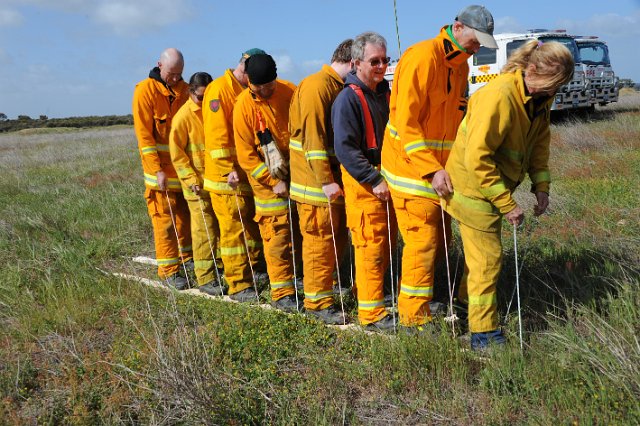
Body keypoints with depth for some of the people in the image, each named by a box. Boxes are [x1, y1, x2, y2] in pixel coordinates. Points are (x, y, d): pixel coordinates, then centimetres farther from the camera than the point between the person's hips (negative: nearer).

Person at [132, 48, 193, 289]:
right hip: (161, 169, -5)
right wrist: (157, 170, -16)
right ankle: (169, 271, 5)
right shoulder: (145, 91, -8)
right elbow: (144, 135, -12)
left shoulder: (184, 90, 6)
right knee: (165, 219, -2)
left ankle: (187, 258, 30)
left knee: (187, 215, 14)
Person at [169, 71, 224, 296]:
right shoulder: (183, 116, -9)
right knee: (204, 231, -3)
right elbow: (176, 152, -7)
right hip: (198, 182, -5)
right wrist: (191, 179, -13)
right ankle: (206, 279, 5)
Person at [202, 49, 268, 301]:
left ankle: (251, 271, 26)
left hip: (249, 172, 8)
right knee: (233, 228, -4)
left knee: (252, 223, 13)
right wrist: (229, 169, -21)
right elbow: (216, 134, -18)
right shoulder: (219, 89, -11)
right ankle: (237, 285, 3)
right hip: (227, 175, -8)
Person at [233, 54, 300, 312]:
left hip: (297, 170, 3)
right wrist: (273, 182, -13)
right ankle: (282, 293, 6)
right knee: (277, 235, -4)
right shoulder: (244, 105, -12)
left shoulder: (289, 91, -4)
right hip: (268, 177, -3)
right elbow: (246, 155, -10)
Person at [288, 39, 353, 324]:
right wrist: (325, 181, -23)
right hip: (317, 182, -9)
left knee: (338, 237, 15)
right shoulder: (316, 86, -14)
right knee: (320, 241, -2)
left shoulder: (340, 88, 16)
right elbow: (312, 137, -21)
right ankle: (318, 302, 9)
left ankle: (322, 289, 28)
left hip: (335, 180, 9)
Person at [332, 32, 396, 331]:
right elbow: (345, 149, -19)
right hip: (363, 182, -8)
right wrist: (374, 180, -20)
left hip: (385, 178, 8)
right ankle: (372, 314, 3)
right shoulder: (348, 98, -13)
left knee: (387, 242, 14)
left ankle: (365, 293, 30)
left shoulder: (383, 91, 12)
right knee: (371, 247, -6)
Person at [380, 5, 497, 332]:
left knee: (439, 240, 14)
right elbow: (406, 122, -22)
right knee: (422, 243, -6)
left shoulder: (460, 65, 12)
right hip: (412, 168, -9)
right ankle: (414, 318, 7)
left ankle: (417, 301, 29)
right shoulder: (422, 57, -16)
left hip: (439, 171, 9)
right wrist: (431, 170, -26)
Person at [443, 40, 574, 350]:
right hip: (473, 188, -8)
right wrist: (507, 203, -25)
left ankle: (467, 302, 40)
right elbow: (476, 158, -30)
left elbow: (539, 141, 12)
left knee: (481, 252, 20)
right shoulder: (499, 96, -29)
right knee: (487, 258, -3)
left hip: (494, 187, 9)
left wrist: (541, 185, -1)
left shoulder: (541, 97, 0)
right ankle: (483, 334, 9)